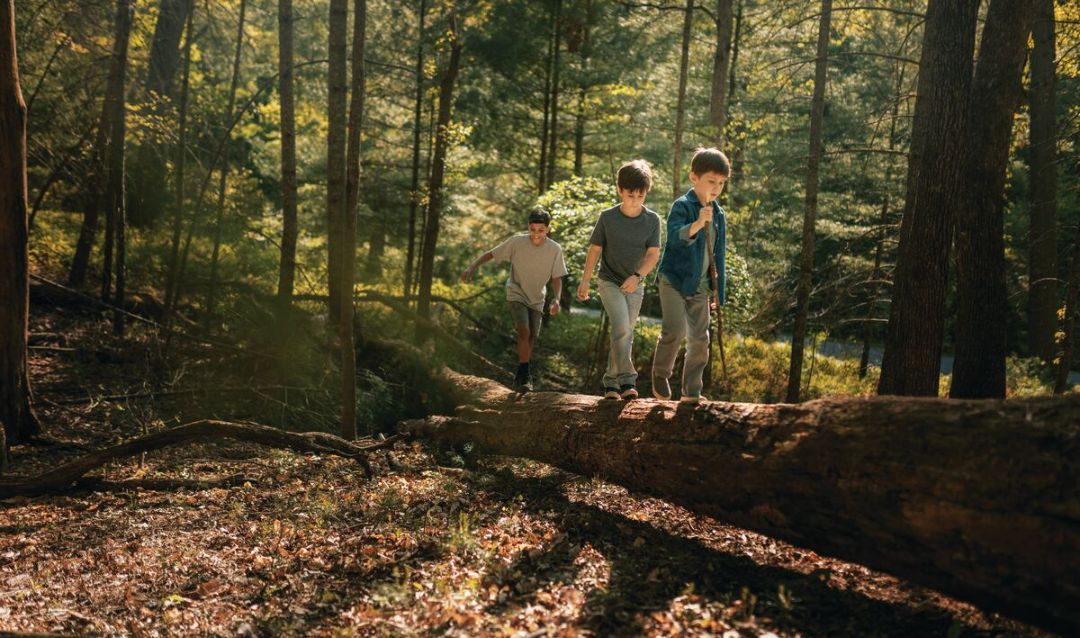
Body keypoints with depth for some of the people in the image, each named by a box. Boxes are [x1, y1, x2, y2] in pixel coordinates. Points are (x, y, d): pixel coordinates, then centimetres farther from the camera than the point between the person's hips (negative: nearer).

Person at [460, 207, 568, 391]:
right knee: (524, 332, -21)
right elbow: (491, 254, -9)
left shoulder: (555, 249, -14)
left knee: (531, 338, 5)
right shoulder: (517, 242, -19)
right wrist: (472, 267, -23)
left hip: (537, 299, 3)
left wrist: (556, 298, -22)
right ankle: (524, 376, -12)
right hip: (516, 294, -3)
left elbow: (556, 278, -5)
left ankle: (521, 376, 25)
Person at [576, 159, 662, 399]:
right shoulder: (607, 217, -10)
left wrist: (637, 276, -25)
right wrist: (585, 281, -2)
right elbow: (595, 250, -2)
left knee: (625, 334, 8)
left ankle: (611, 382, 20)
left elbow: (653, 254, -9)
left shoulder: (652, 220, -5)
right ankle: (627, 379, -20)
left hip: (635, 285, 3)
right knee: (621, 327, -22)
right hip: (610, 281, -3)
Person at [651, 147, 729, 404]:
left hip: (700, 287, 6)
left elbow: (719, 255, 15)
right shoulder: (682, 206, -11)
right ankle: (660, 375, 9)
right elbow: (675, 236, -29)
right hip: (675, 280, -6)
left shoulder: (719, 214, 8)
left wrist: (719, 290, 15)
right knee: (674, 331, -16)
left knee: (700, 339, 6)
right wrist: (697, 224, -47)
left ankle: (691, 392, 16)